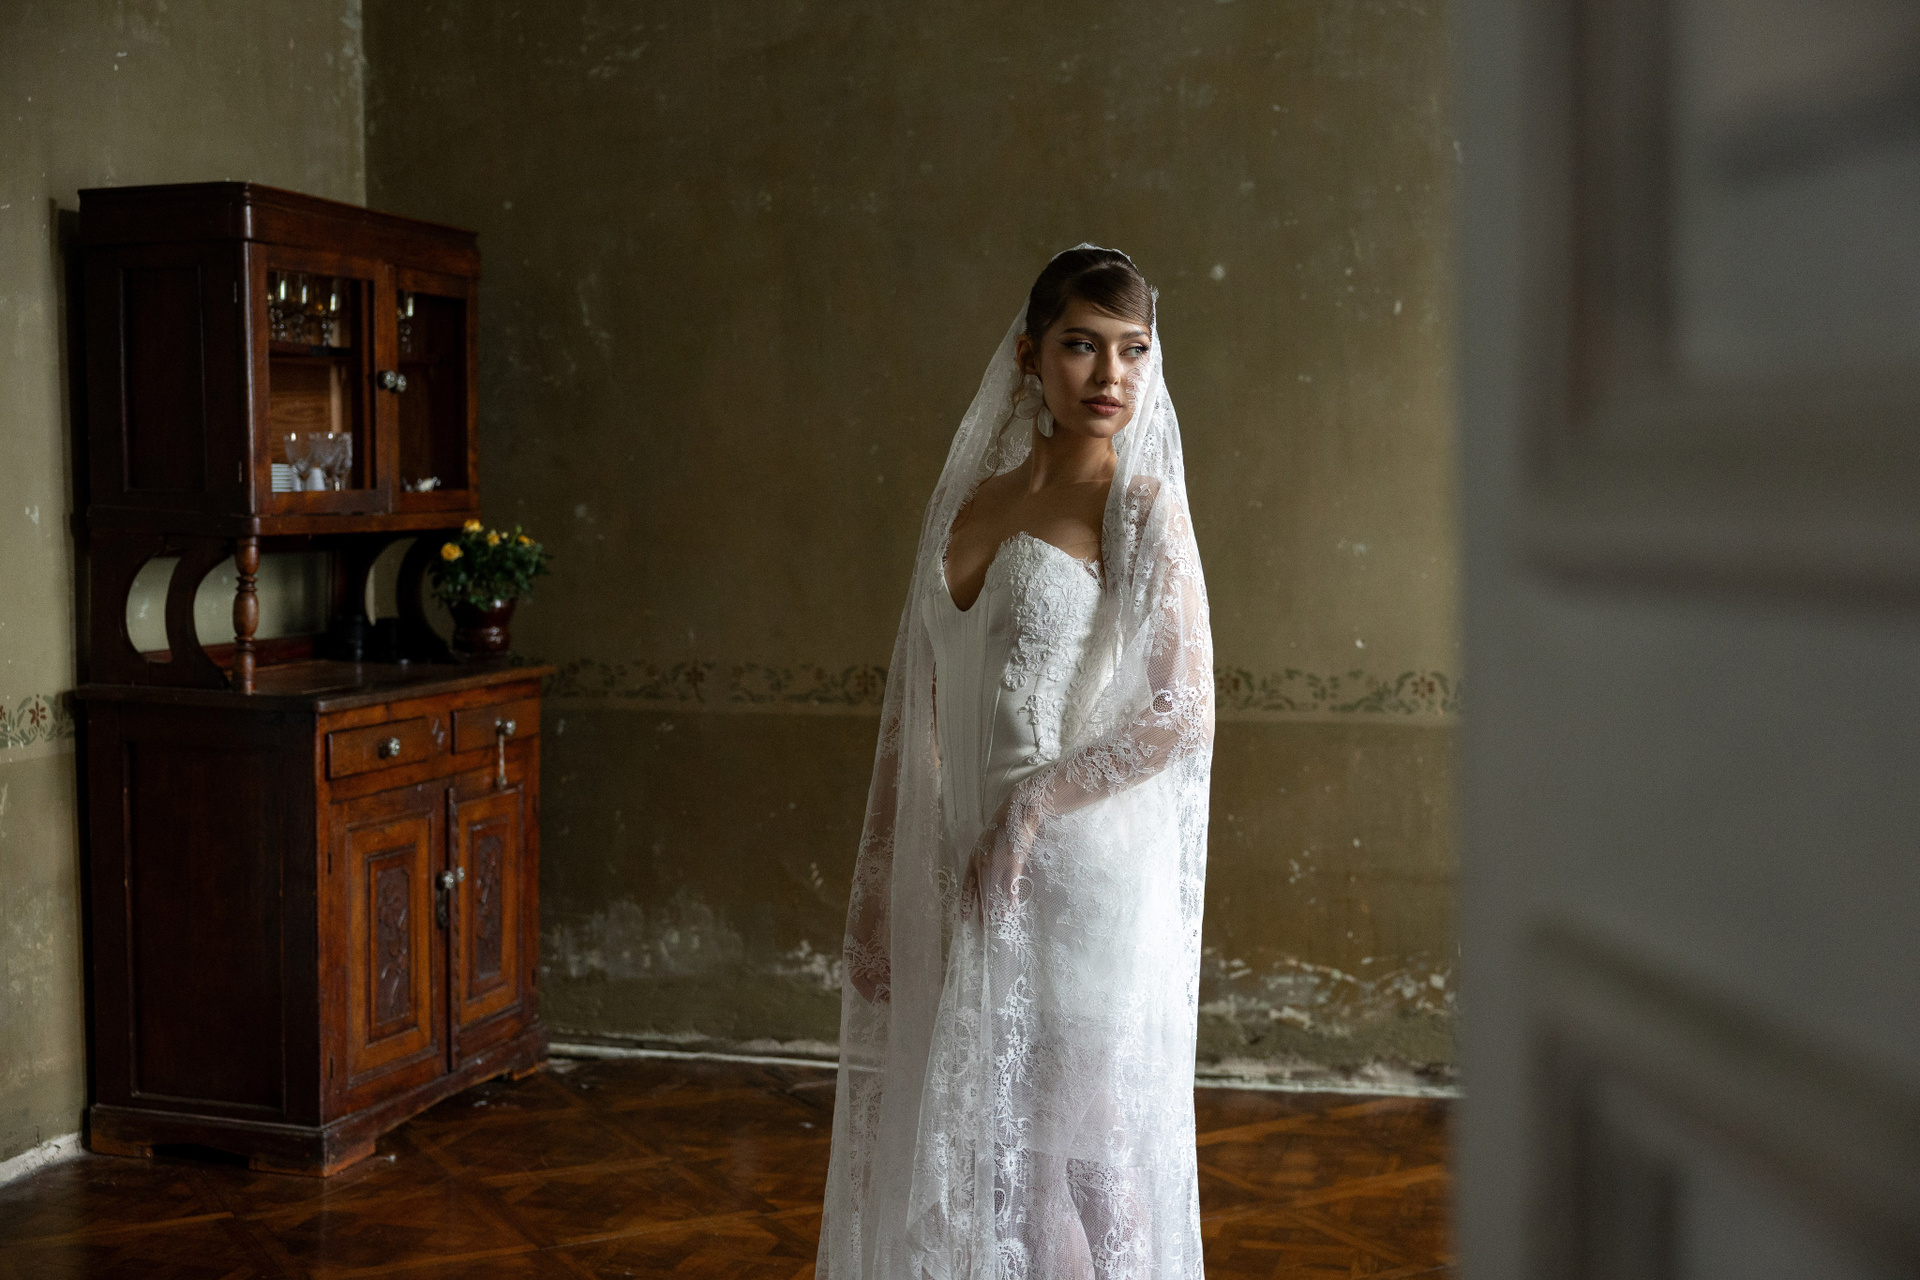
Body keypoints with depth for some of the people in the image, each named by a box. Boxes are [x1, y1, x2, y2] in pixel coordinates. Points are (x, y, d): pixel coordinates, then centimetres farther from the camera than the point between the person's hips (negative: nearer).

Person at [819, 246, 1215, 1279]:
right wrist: (880, 880, 9)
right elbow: (916, 704, 11)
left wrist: (1033, 810, -15)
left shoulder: (1141, 507, -6)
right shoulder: (965, 502, 9)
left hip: (1087, 874, -5)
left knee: (1079, 1145, 4)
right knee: (961, 1147, 12)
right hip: (964, 882, 5)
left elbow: (1185, 715, -13)